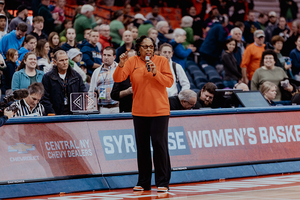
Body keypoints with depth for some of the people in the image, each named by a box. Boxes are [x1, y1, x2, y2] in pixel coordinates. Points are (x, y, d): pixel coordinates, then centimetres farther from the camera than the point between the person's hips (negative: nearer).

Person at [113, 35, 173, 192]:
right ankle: (143, 182, 17)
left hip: (159, 110, -2)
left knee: (159, 144, -6)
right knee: (142, 147, 7)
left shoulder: (162, 61, 1)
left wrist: (155, 73, -18)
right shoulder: (132, 62, 3)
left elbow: (169, 82, -6)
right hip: (139, 111, 2)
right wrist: (121, 65, -23)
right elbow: (117, 78, -6)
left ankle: (163, 182, 1)